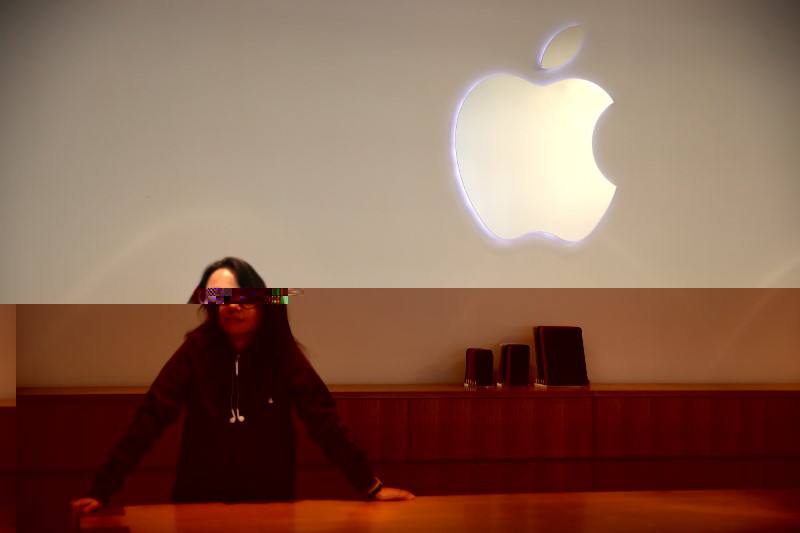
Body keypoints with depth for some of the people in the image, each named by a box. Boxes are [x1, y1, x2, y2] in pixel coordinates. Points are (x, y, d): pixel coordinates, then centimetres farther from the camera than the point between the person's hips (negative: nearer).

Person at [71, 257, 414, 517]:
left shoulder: (282, 352, -5)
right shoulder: (196, 350, -8)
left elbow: (323, 420, -6)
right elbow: (150, 419, -13)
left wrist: (370, 487, -11)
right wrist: (102, 490, -21)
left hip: (270, 501, 1)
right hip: (201, 501, -1)